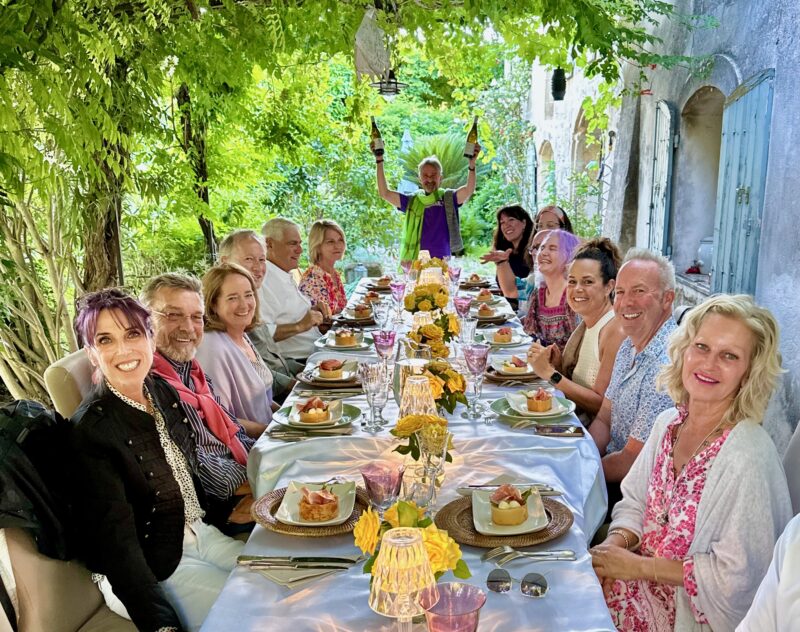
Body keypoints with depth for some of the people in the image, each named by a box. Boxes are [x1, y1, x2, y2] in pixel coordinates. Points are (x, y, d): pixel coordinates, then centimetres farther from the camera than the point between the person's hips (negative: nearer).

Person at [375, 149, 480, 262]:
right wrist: (379, 161, 0)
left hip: (442, 261, -1)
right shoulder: (412, 201, 11)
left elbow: (469, 190, -11)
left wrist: (472, 164, -26)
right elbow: (385, 193, 5)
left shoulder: (449, 198, 6)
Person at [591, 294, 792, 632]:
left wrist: (638, 566, -17)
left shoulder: (747, 457, -24)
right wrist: (615, 542, -11)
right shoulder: (668, 423, -1)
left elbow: (734, 578, -21)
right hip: (643, 574, 6)